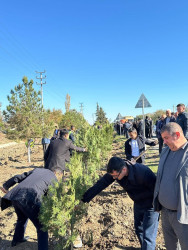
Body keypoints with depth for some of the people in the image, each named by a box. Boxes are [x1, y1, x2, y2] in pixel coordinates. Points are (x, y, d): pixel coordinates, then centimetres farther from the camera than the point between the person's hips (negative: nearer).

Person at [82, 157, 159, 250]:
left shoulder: (142, 172, -37)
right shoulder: (114, 171, -19)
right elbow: (99, 185, -14)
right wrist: (83, 200, -12)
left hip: (151, 205, -6)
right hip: (138, 203, 6)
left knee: (148, 236, -5)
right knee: (139, 230, 23)